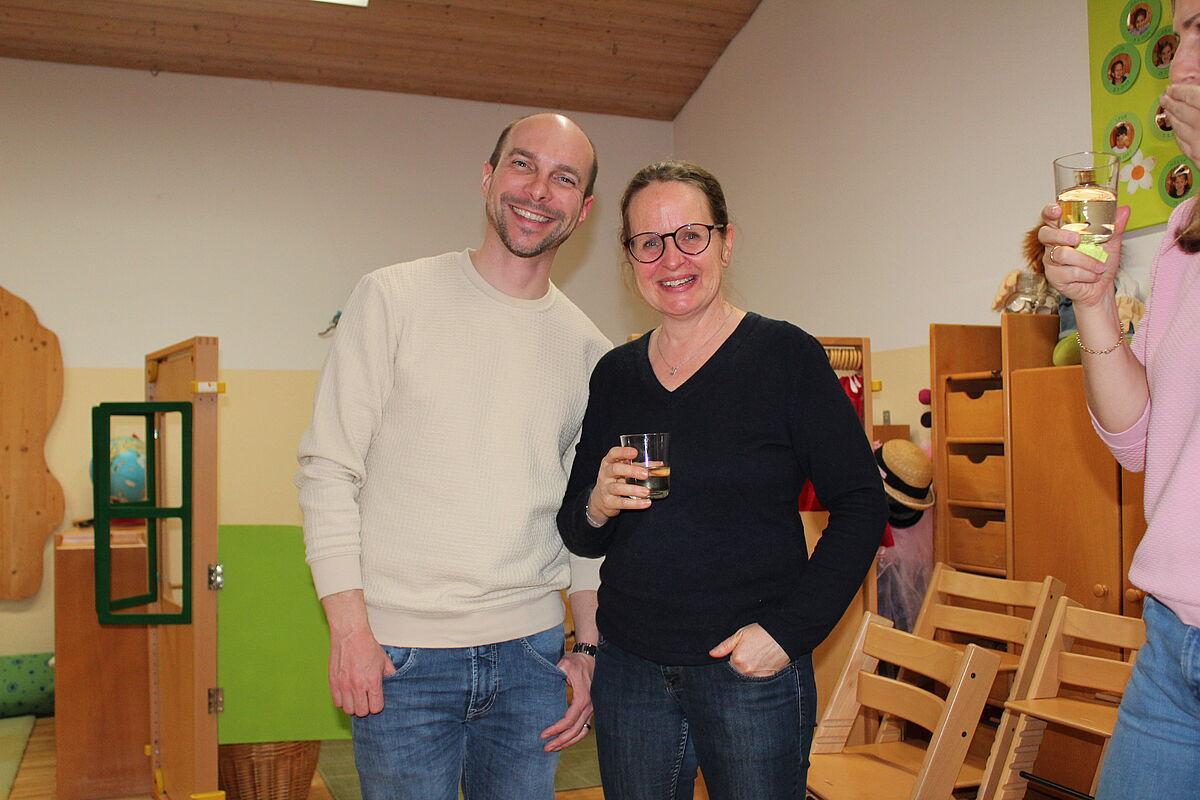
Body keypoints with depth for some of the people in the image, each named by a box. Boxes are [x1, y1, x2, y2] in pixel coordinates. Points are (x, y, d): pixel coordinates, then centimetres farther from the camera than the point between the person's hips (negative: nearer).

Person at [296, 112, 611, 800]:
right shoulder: (394, 299, -4)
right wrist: (349, 625, -11)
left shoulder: (590, 351, 7)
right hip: (399, 655, -3)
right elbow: (329, 469, -5)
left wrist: (590, 647, 8)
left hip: (532, 652, 4)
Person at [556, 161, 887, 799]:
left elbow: (861, 506, -7)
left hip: (750, 673, -3)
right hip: (629, 669, 4)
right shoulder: (615, 374, 6)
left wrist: (788, 630, -14)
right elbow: (579, 536, 10)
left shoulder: (785, 356, -6)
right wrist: (597, 508, -12)